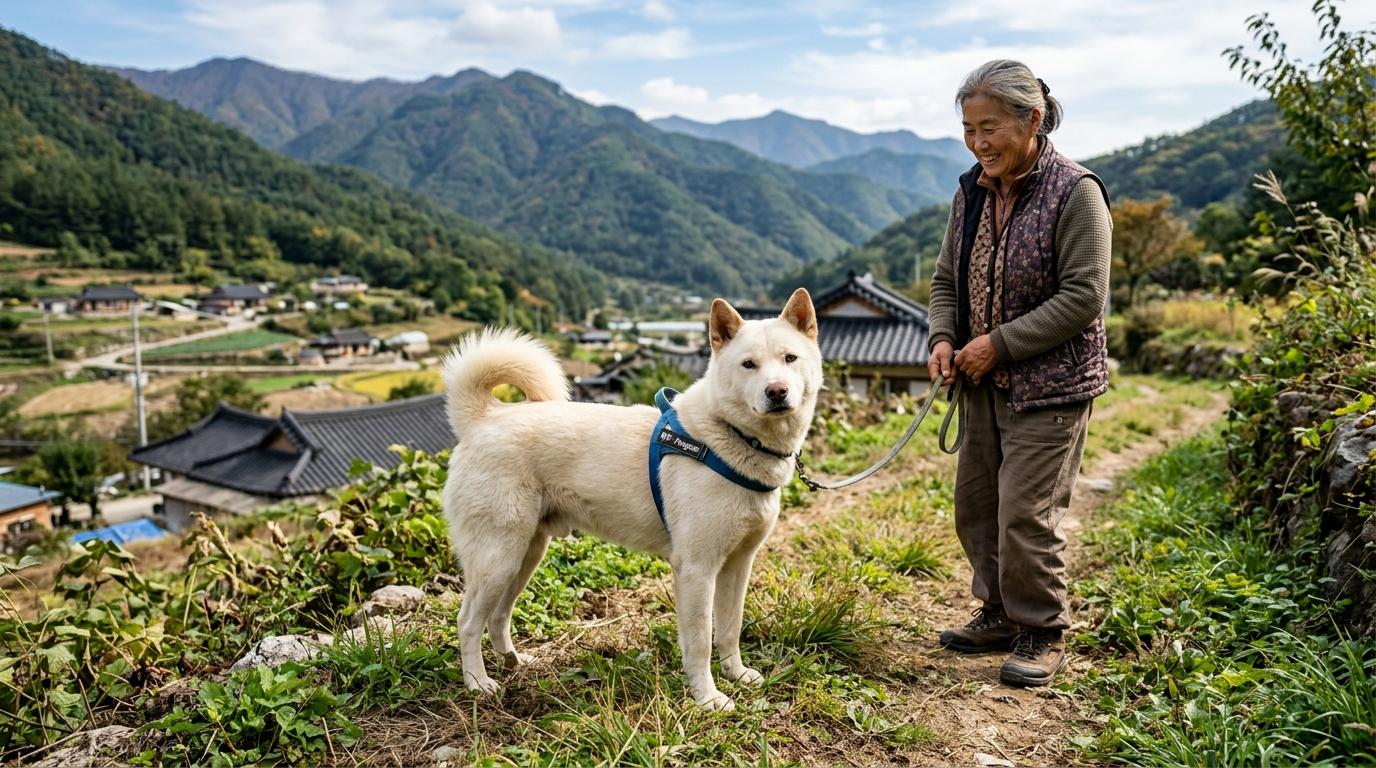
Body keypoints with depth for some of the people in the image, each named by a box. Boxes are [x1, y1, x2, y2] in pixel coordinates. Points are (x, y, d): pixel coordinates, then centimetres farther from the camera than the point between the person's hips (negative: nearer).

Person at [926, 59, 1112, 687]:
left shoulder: (1075, 192, -14)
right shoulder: (971, 192, 6)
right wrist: (942, 337, -5)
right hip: (983, 383, 7)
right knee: (975, 503, 13)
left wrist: (1000, 343, -20)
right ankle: (1000, 614, 32)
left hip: (1049, 386, -7)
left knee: (1026, 514, -5)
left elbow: (1084, 297, -19)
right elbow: (946, 278, 14)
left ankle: (1043, 634, 16)